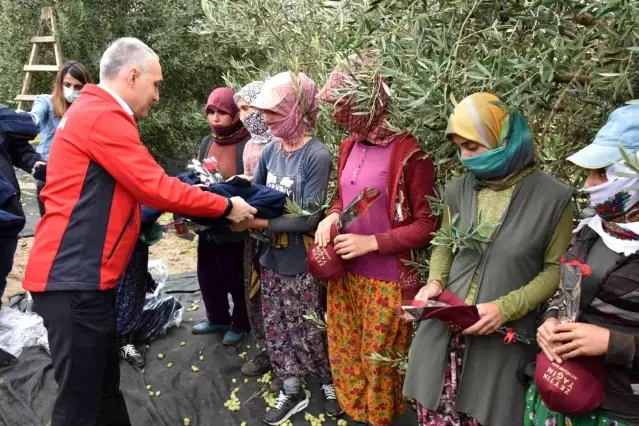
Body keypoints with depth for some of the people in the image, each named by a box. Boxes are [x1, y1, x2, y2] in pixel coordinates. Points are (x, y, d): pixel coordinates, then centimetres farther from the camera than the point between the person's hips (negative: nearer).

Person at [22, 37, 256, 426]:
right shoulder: (103, 116, -15)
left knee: (104, 388, 19)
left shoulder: (95, 111, 18)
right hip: (75, 279, -10)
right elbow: (156, 187, -16)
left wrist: (180, 211, 13)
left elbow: (136, 188, 19)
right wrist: (226, 207, -6)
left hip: (83, 275, 10)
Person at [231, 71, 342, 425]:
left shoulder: (316, 156, -20)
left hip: (301, 264, -6)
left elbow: (309, 218, -22)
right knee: (276, 329, 16)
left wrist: (255, 223, -23)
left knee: (308, 332, 11)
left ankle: (330, 385, 38)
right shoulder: (271, 150, -2)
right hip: (271, 259, 6)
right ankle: (292, 392, 36)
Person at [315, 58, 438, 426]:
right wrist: (331, 217, -4)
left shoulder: (409, 153, -20)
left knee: (380, 364, 13)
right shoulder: (349, 147, 3)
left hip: (387, 280, -7)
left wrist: (372, 242, -20)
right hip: (345, 272, 7)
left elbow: (427, 225, -15)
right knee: (345, 353, 22)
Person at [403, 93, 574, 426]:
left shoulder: (552, 197, -9)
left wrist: (505, 308, -16)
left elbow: (555, 270, -4)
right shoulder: (458, 190, 3)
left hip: (502, 336, -3)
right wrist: (435, 281, -4)